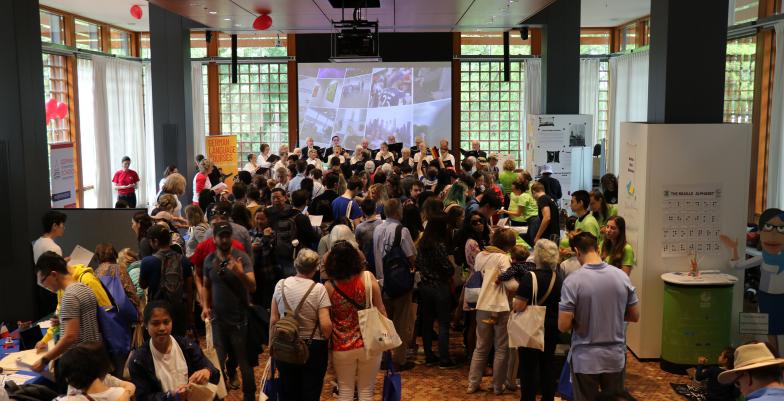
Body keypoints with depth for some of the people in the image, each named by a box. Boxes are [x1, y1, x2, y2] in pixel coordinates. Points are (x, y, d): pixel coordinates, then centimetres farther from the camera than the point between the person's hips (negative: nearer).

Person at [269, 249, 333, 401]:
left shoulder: (280, 285, -6)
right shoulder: (318, 289, -16)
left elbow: (273, 320, -1)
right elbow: (326, 325, -20)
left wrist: (272, 344, 13)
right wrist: (326, 342, 0)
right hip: (313, 348, -3)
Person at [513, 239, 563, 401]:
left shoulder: (530, 277, -18)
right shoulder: (558, 278, 2)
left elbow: (518, 307, -21)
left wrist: (516, 300, -1)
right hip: (552, 329, 6)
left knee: (529, 368, 3)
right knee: (547, 366, 15)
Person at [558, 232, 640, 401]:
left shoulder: (572, 281, -17)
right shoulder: (622, 276, -5)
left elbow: (563, 326, -17)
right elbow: (635, 316, 5)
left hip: (585, 359, -3)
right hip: (616, 357, 4)